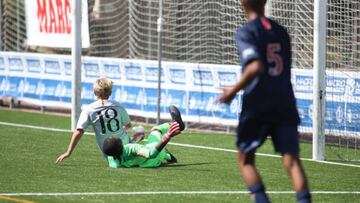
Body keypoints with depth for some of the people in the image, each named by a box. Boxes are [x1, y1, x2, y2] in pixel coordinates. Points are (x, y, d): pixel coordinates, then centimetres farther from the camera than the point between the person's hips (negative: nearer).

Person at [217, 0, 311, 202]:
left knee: (246, 159, 12)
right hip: (285, 103, 4)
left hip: (256, 105, -4)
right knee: (291, 159, -5)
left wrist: (234, 90, -9)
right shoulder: (281, 31, 14)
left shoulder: (246, 32, -5)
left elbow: (256, 67, -19)